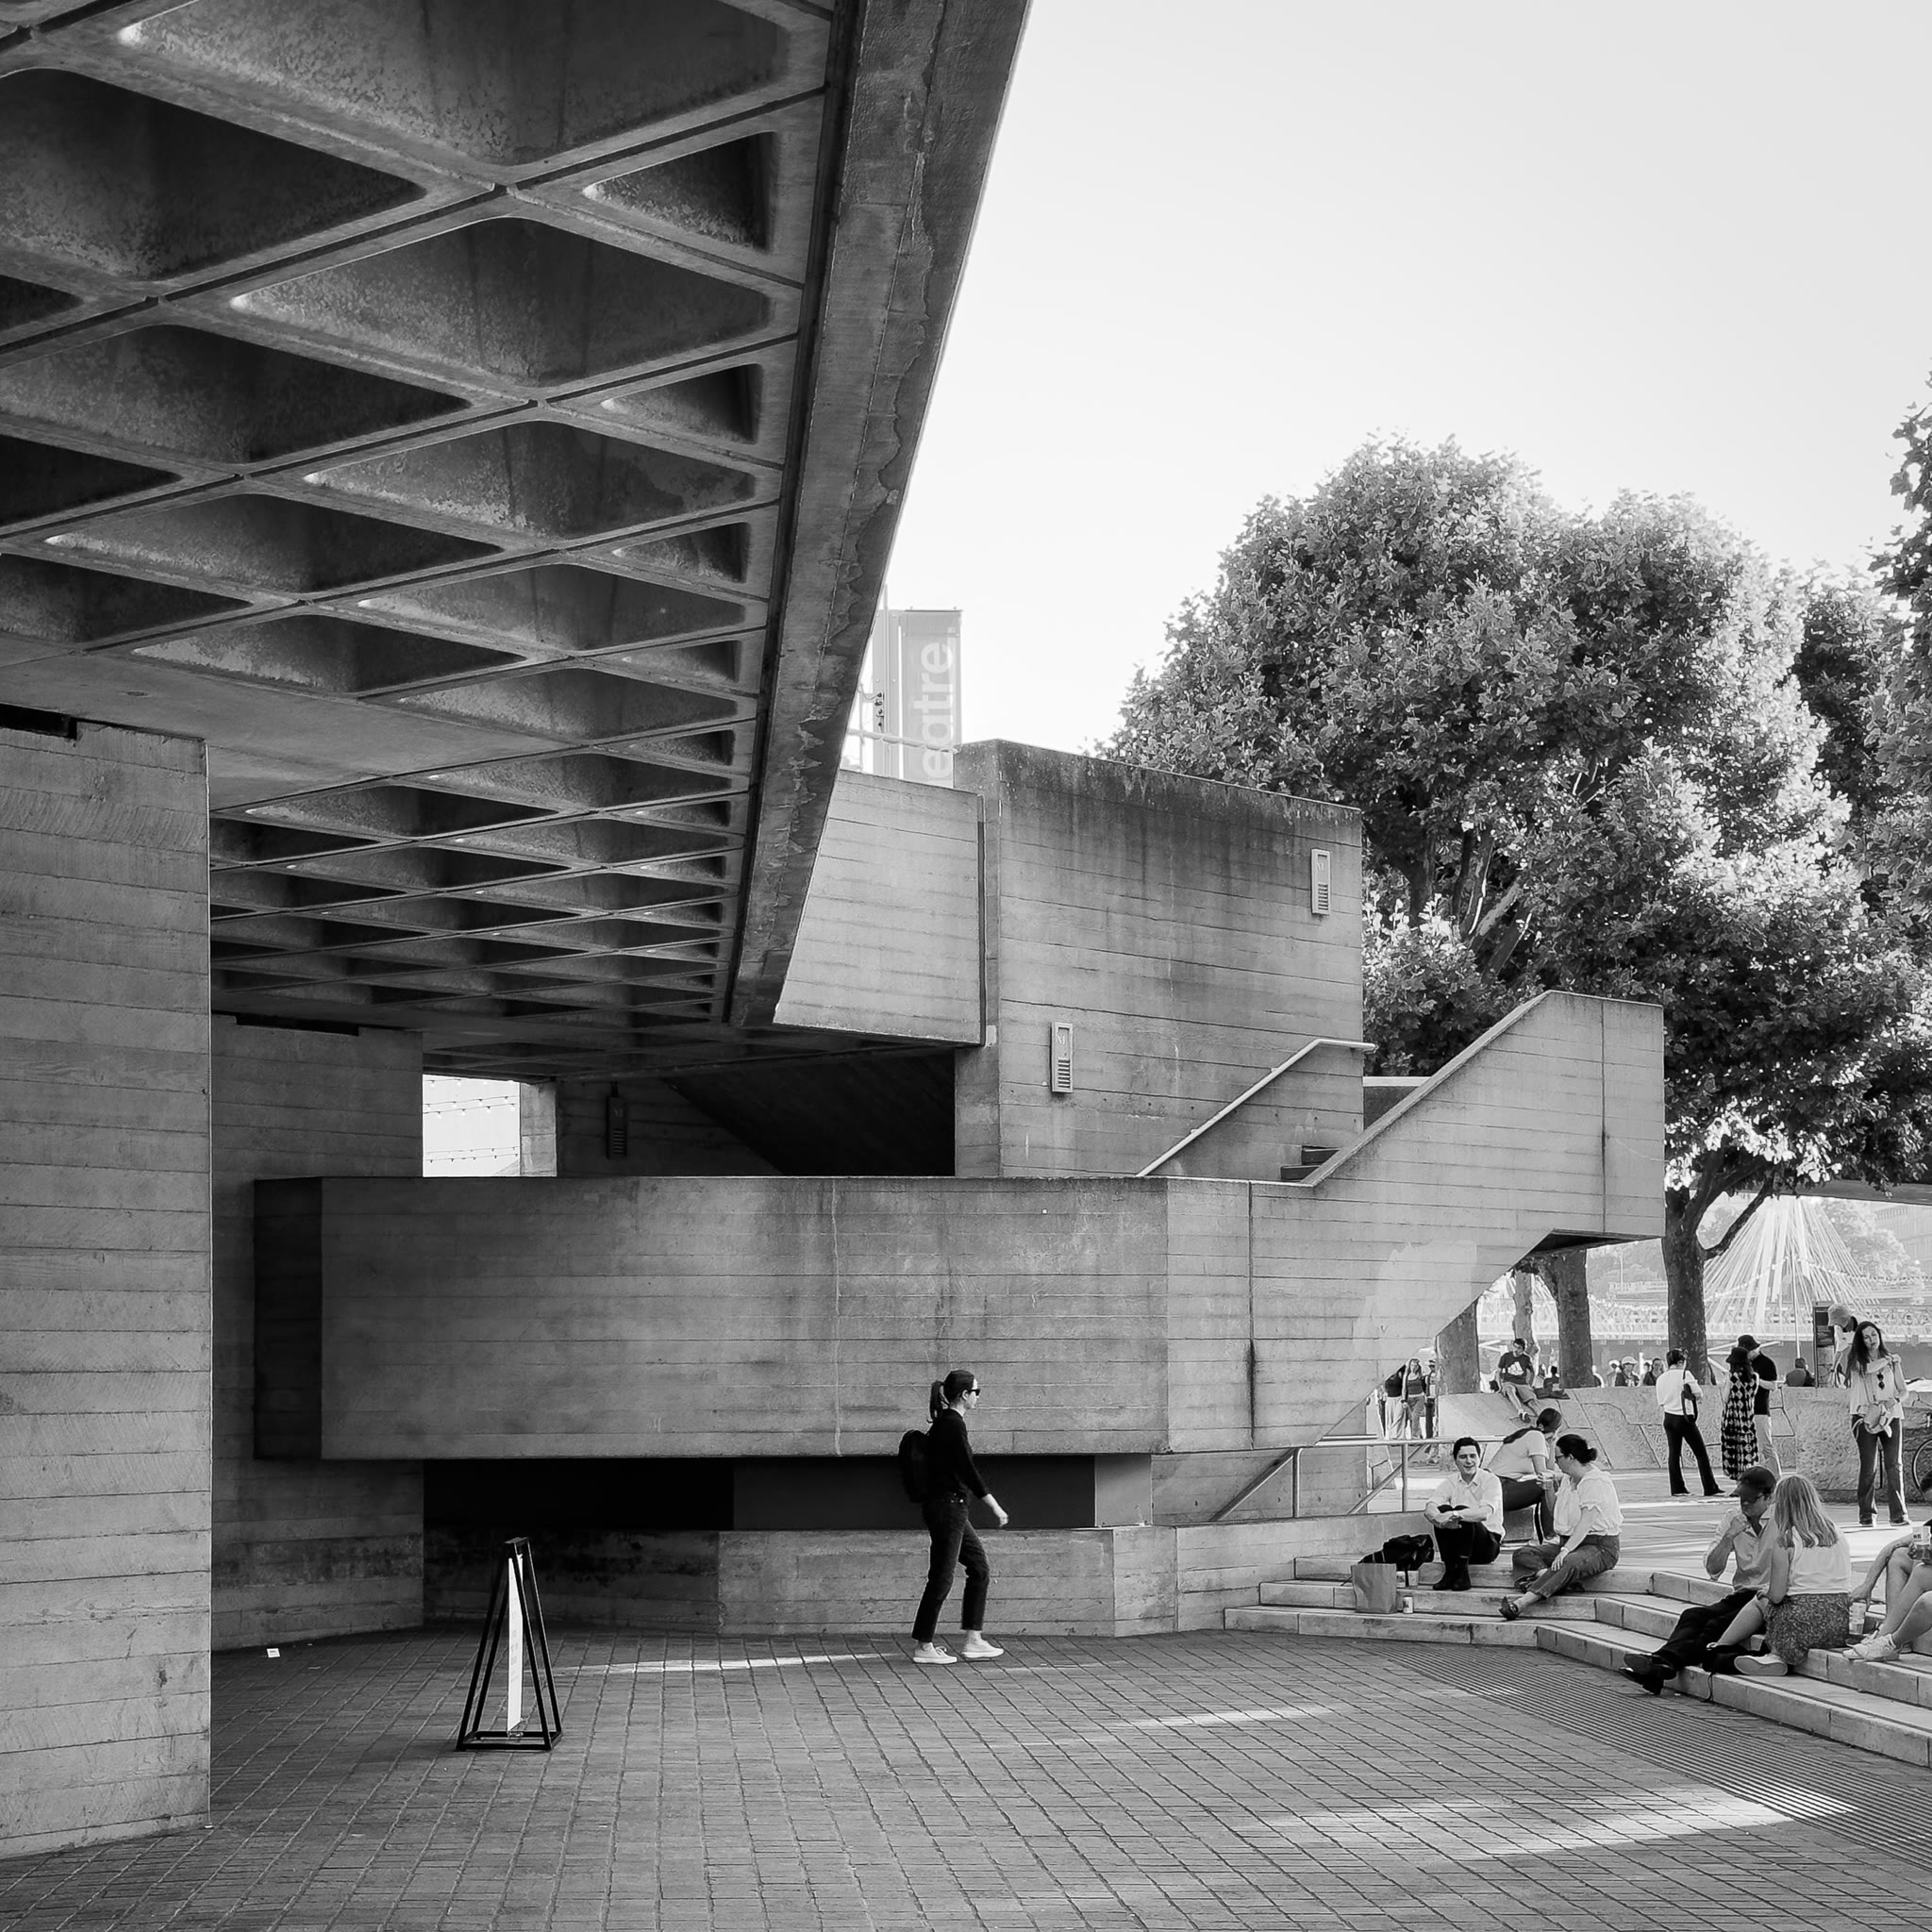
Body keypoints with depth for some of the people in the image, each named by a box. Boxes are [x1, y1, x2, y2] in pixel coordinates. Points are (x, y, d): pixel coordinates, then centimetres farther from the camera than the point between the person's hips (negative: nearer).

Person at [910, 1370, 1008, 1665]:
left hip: (952, 1509, 10)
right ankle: (923, 1647, 2)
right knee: (942, 1577, -4)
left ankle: (973, 1640, 13)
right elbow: (969, 1470, -19)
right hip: (948, 1507, -10)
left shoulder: (945, 1423, 14)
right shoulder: (952, 1424, -16)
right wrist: (995, 1507, -16)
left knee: (980, 1569, 12)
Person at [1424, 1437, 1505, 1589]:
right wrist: (1440, 1518, -39)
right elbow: (1429, 1508, -15)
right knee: (1442, 1509, -23)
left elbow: (1485, 1513, -29)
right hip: (1459, 1545, 4)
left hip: (1488, 1544, -4)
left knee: (1462, 1511, -29)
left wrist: (1455, 1515, -42)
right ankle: (1450, 1571, -18)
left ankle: (1462, 1573, -25)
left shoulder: (1490, 1481, -9)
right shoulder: (1450, 1481, 2)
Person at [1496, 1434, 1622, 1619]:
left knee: (1569, 1563, -41)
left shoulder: (1596, 1482, -14)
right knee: (1523, 1554, -8)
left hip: (1600, 1546, -9)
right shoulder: (1568, 1479, 15)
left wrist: (1565, 1550, -35)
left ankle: (1523, 1602, -56)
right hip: (1571, 1541, 9)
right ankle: (1543, 1574, -40)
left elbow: (1586, 1522, -26)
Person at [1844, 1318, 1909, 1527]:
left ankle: (1898, 1514, -8)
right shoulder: (1856, 1359, 7)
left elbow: (1903, 1390, 14)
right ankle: (1866, 1514, 3)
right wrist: (1888, 1360, 0)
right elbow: (1868, 1368, -14)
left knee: (1893, 1465, -7)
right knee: (1868, 1467, -5)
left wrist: (1894, 1399, -6)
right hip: (1866, 1416, -2)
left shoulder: (1892, 1361, 14)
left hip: (1890, 1416, 2)